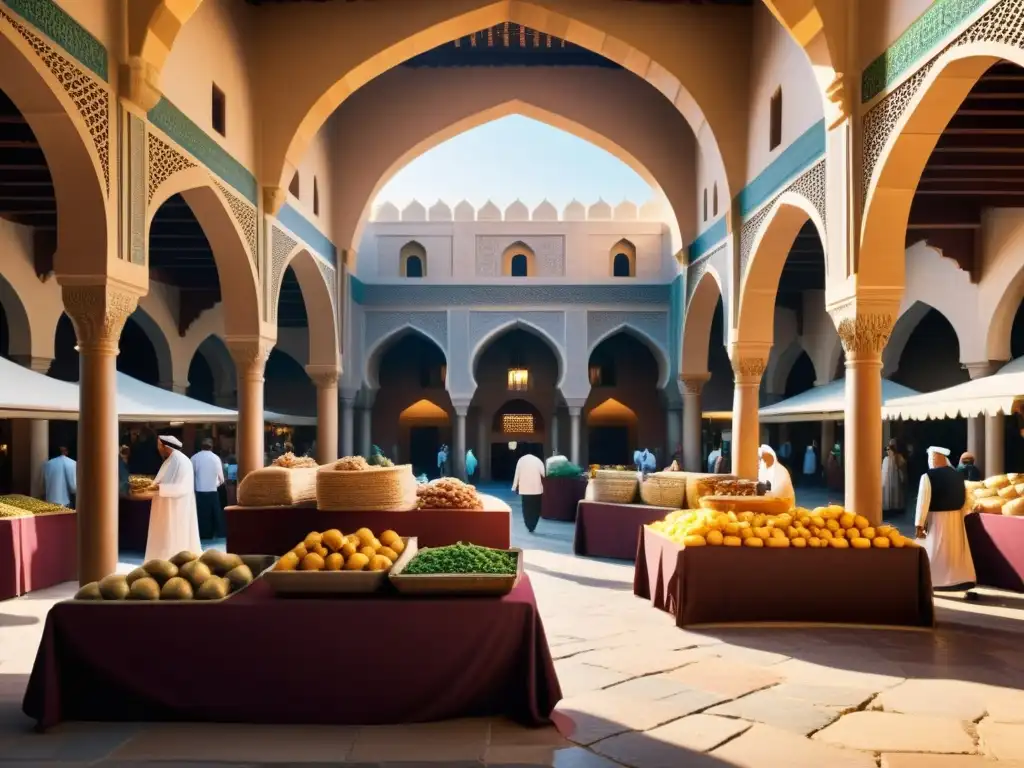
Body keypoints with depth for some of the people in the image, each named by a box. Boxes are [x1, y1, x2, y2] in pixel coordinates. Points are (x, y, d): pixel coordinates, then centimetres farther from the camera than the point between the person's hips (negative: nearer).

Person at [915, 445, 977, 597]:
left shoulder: (928, 476, -14)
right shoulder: (958, 475, 3)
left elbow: (923, 501, -16)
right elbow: (965, 499, 8)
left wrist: (919, 524, -12)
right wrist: (961, 518, 17)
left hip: (936, 519, -4)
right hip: (956, 518, 4)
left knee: (935, 553, 7)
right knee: (959, 552, 10)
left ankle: (929, 585, 14)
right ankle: (967, 586, 8)